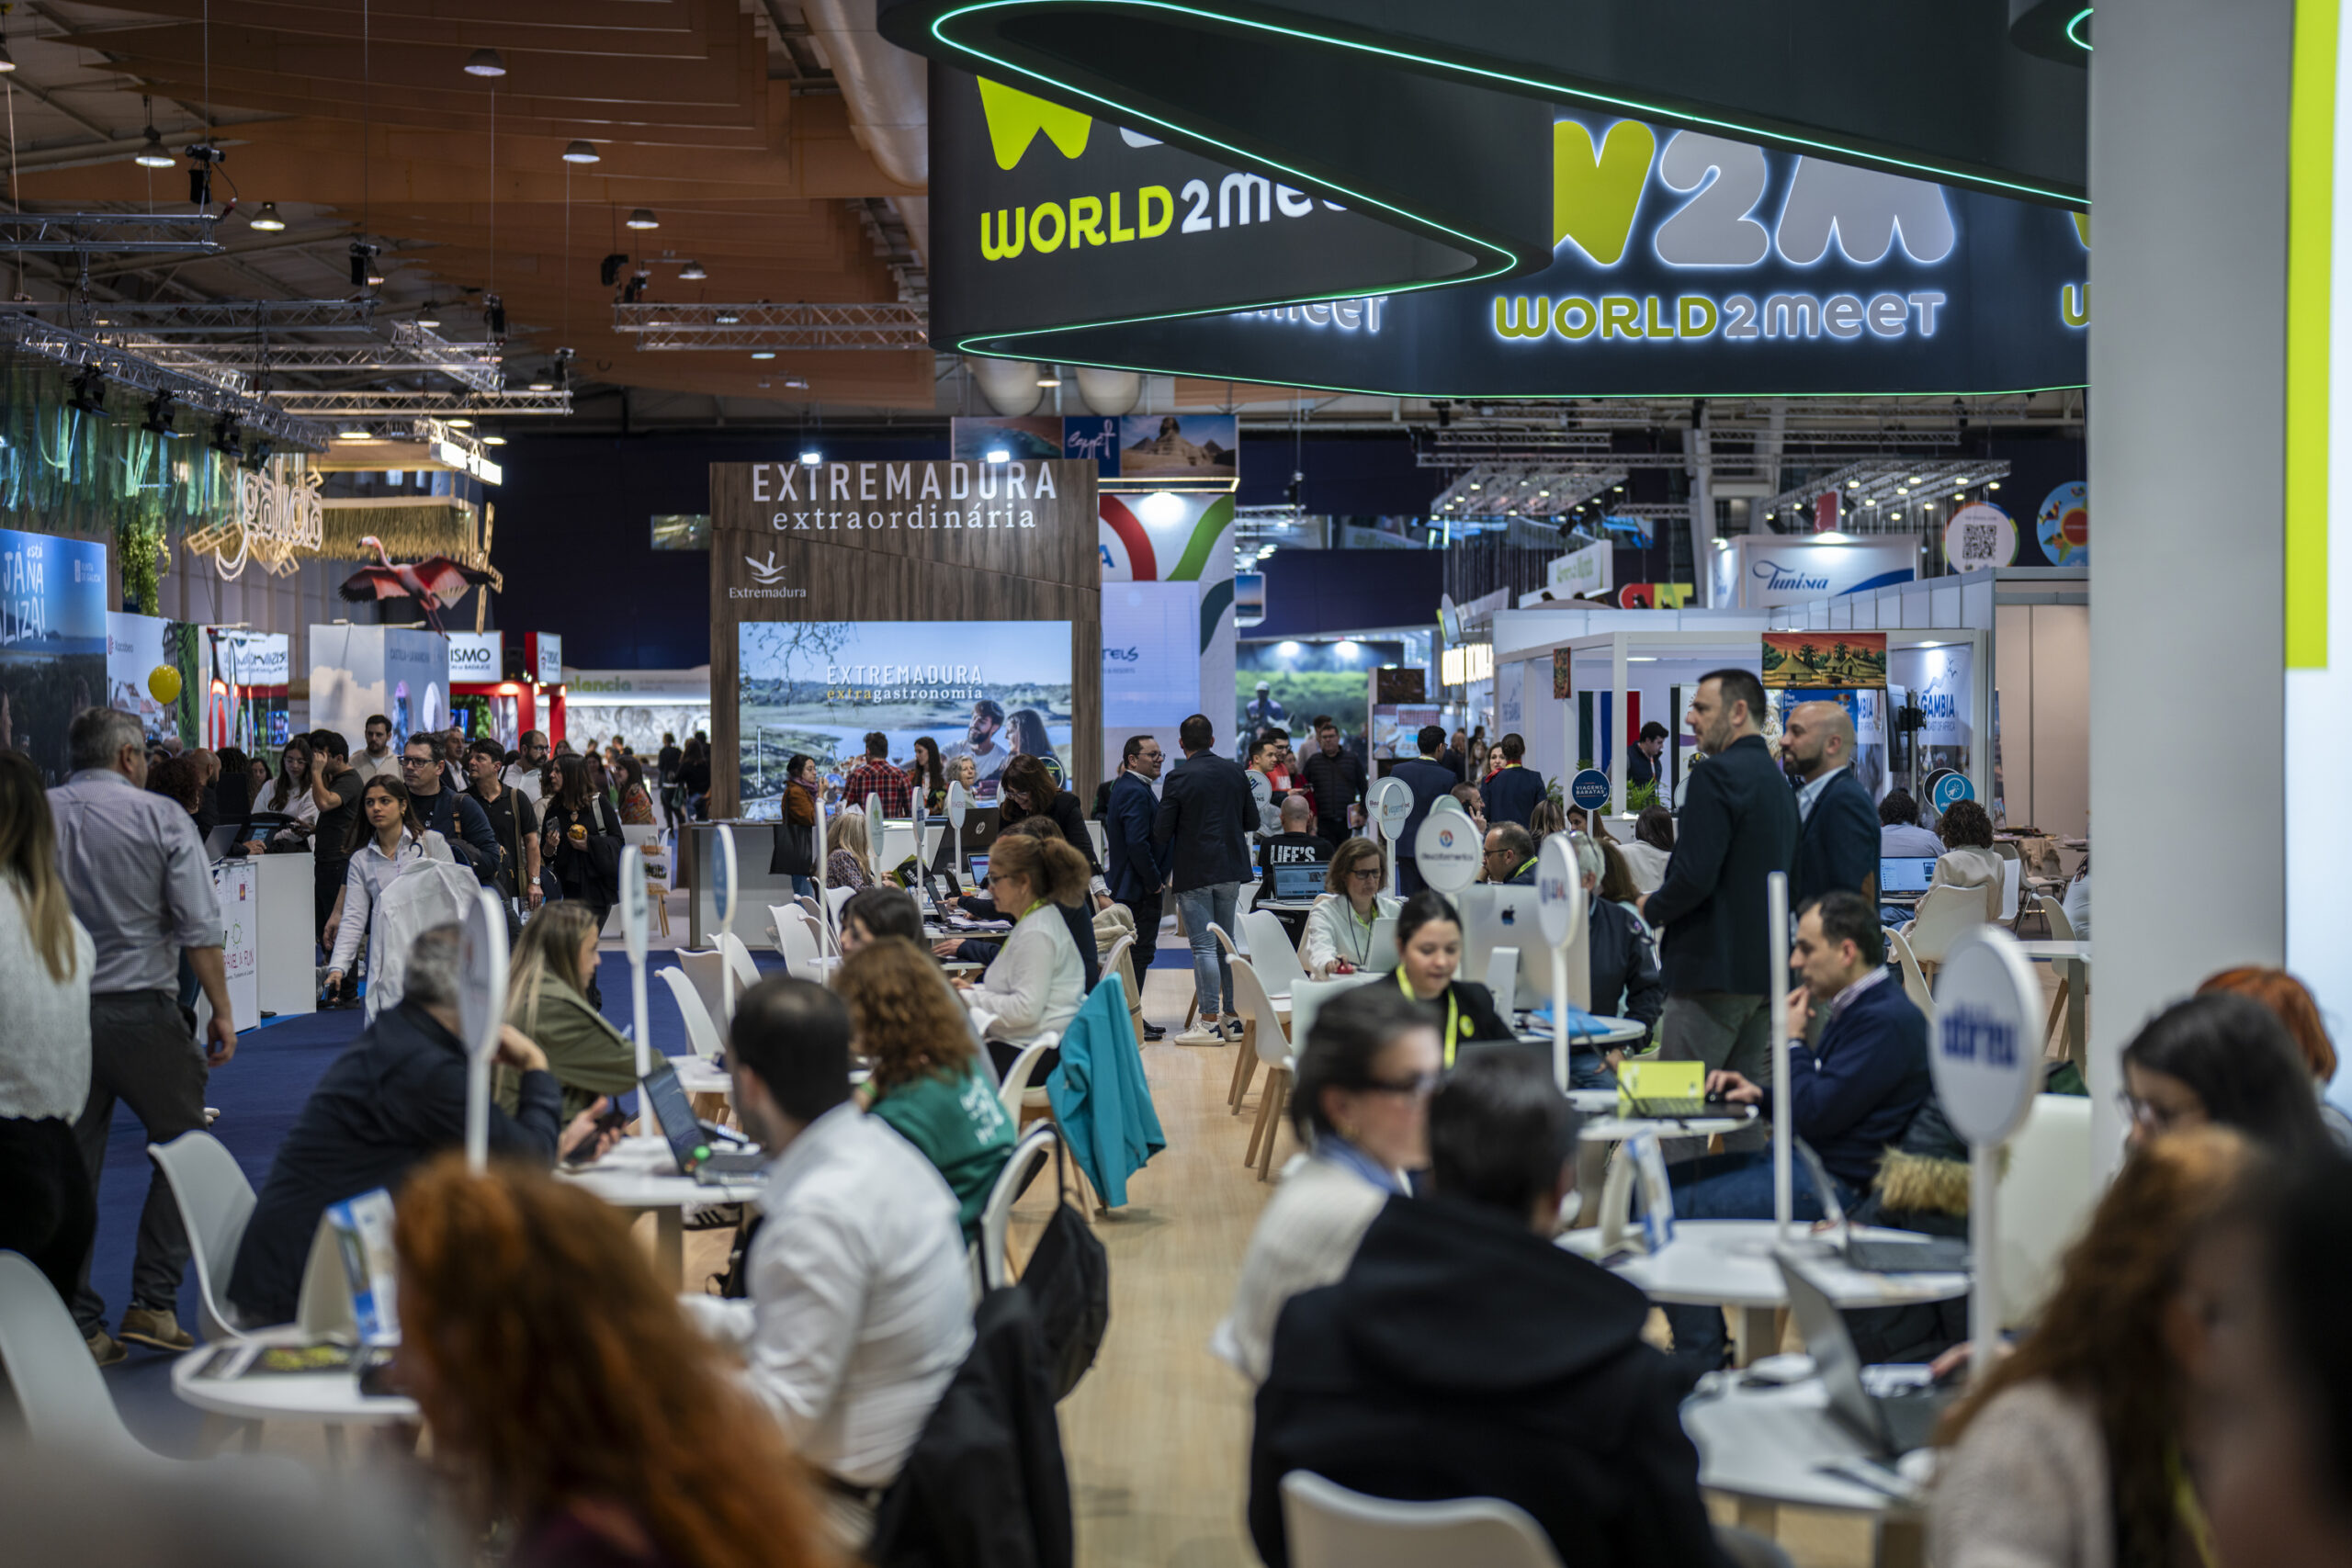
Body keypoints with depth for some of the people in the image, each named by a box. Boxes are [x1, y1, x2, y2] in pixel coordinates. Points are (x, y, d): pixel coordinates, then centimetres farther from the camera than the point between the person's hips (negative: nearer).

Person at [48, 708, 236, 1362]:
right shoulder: (163, 817, -3)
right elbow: (199, 927, -7)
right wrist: (220, 1010, 0)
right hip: (141, 1010, -3)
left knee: (71, 1167, 7)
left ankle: (78, 1326, 8)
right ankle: (153, 1302, 5)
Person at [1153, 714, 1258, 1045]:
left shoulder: (1178, 778, -12)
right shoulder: (1235, 772, 3)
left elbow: (1161, 831, -11)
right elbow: (1253, 822, 10)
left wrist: (1163, 868, 8)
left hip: (1194, 873, -5)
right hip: (1231, 869, 5)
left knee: (1204, 947, -3)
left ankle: (1210, 1022, -3)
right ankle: (1232, 1017, 16)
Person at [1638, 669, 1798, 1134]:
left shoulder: (1716, 775, -14)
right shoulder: (1777, 781, 15)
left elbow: (1695, 877, -21)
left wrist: (1652, 909, -3)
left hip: (1714, 969, -9)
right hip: (1765, 970, 9)